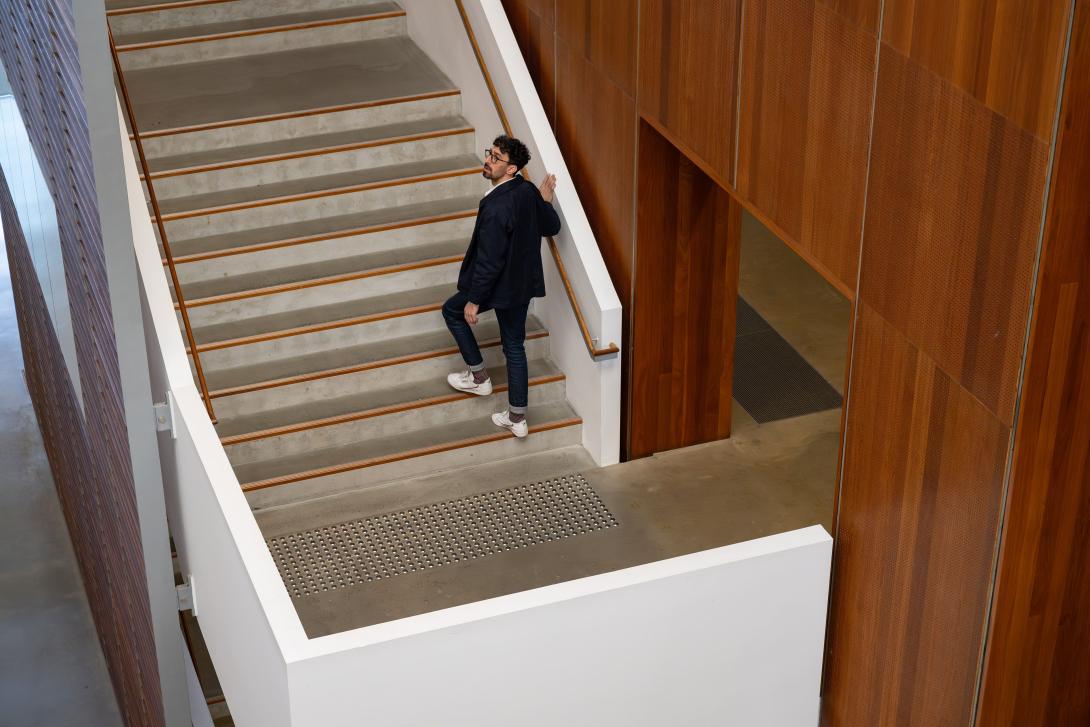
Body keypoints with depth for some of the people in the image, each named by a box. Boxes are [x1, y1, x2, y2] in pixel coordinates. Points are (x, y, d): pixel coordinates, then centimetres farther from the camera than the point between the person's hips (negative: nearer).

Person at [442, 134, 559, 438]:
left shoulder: (496, 207, -29)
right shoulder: (528, 191, -4)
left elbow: (489, 261, -25)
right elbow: (551, 228, 10)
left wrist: (473, 300, -17)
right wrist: (546, 201, 25)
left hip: (500, 285, -8)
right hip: (524, 282, 8)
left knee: (452, 311, 19)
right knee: (514, 346, 16)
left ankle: (479, 376, 25)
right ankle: (517, 418, 22)